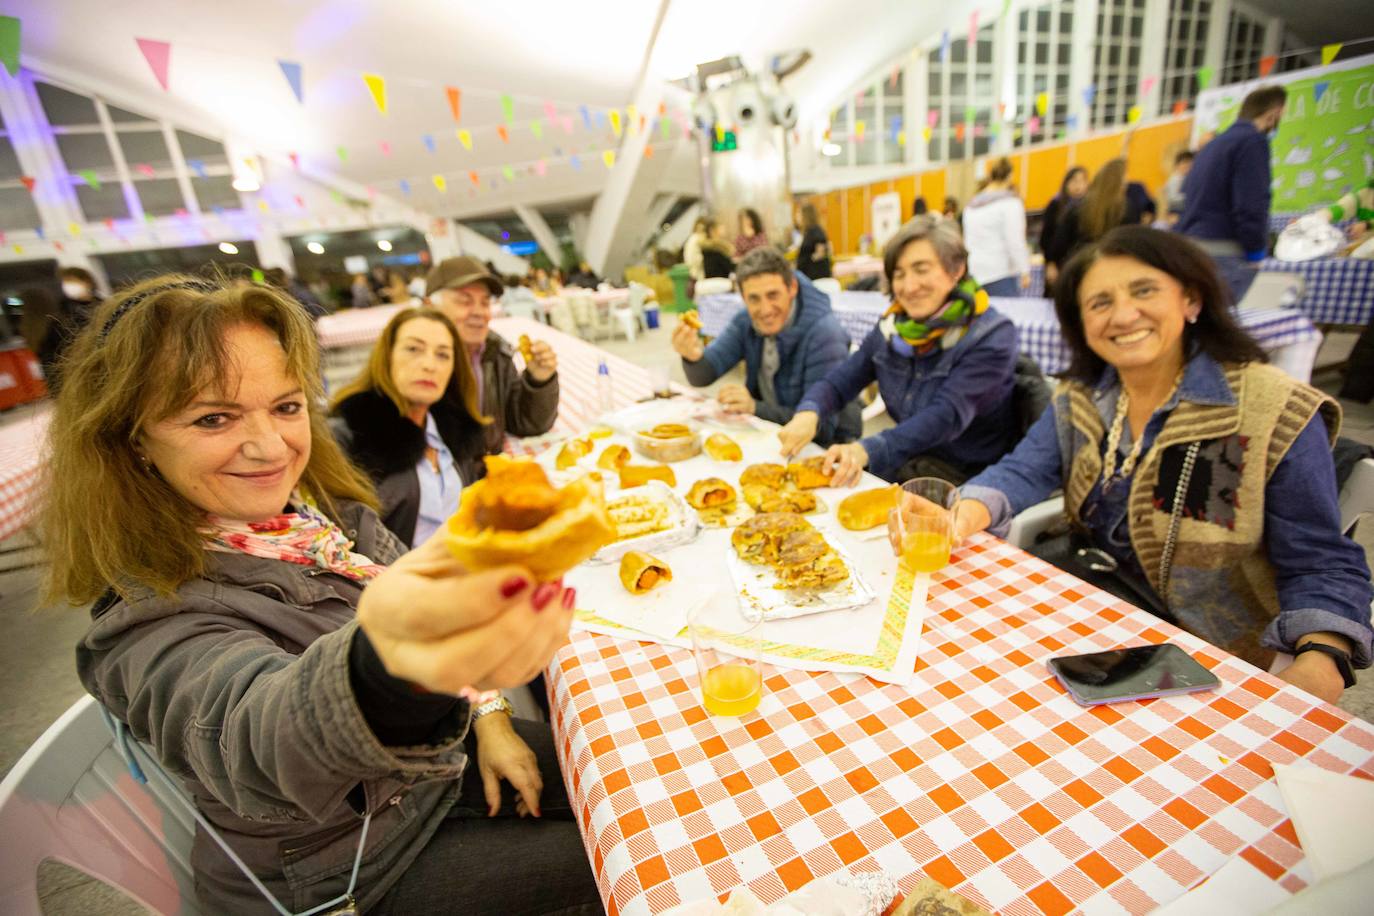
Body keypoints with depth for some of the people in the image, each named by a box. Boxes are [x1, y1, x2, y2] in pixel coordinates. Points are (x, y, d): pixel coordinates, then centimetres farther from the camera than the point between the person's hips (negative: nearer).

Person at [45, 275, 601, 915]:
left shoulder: (334, 512, -8)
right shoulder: (151, 626, -27)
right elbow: (260, 736, -48)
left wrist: (489, 719, -2)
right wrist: (384, 668, -71)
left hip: (448, 760, 6)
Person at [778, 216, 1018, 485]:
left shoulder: (992, 336, -13)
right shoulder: (891, 327, 4)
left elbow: (947, 416, -26)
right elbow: (838, 380, 0)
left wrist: (867, 450, -42)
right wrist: (808, 413, -24)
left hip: (965, 481, -5)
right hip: (904, 465, 5)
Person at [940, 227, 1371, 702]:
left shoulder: (1276, 413, -11)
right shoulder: (1079, 397, 3)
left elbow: (1320, 565, -9)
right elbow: (1021, 472, -7)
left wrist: (1320, 662, -29)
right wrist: (963, 517, -29)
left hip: (1196, 640, -4)